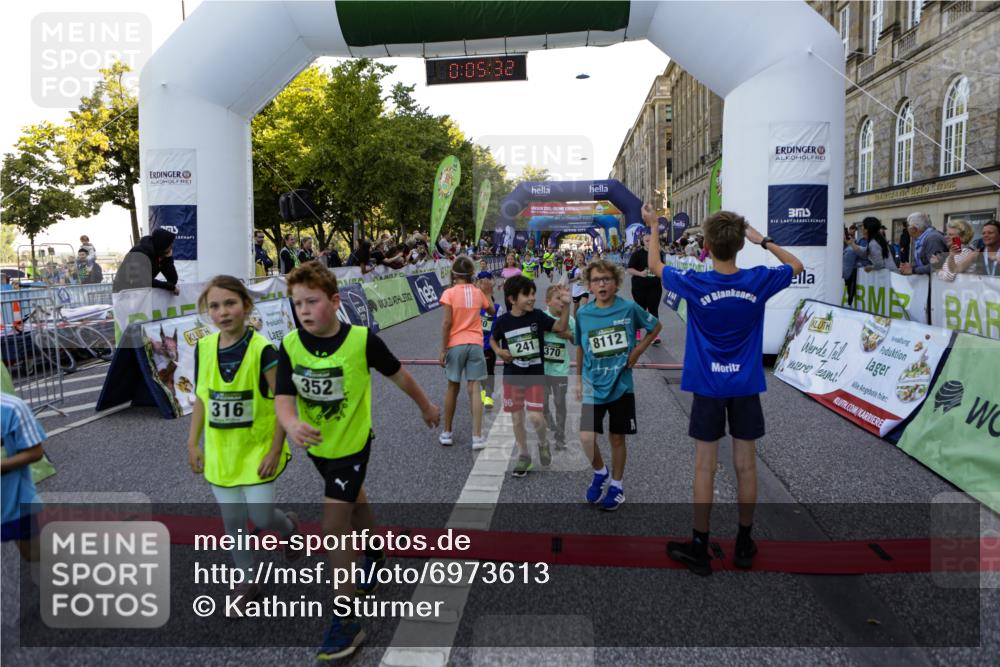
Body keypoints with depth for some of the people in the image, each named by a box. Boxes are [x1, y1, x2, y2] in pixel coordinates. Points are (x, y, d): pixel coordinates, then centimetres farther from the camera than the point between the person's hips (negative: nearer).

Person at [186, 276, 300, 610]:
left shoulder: (262, 349, -19)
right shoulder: (204, 348, -4)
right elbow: (201, 398, 8)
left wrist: (275, 451, -15)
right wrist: (193, 444, 7)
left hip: (257, 448, -4)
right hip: (220, 451, 5)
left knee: (261, 517, -1)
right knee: (232, 520, 11)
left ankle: (289, 526, 35)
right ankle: (248, 581, 31)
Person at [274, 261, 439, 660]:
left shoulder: (361, 340, -23)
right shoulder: (290, 345, -14)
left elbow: (398, 375, -7)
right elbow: (283, 397, -19)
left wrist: (425, 406, 8)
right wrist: (292, 424, -42)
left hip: (352, 443, -5)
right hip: (318, 445, 5)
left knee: (332, 527, -10)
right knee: (354, 501, 28)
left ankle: (347, 624, 3)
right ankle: (374, 556, 57)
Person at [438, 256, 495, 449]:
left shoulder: (449, 293, -6)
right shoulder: (478, 292, 5)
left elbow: (446, 322, -12)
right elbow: (492, 312, 21)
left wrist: (443, 349, -8)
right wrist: (487, 293, 29)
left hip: (455, 345, -1)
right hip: (475, 345, 1)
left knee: (452, 388, 12)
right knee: (474, 389, 0)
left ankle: (447, 433, 22)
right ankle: (477, 437, -3)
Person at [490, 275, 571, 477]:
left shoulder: (537, 316, -8)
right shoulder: (503, 321, -6)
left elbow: (561, 327, -11)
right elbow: (493, 339, 12)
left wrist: (566, 305, -24)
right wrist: (499, 351, -8)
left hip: (535, 376, -1)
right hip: (512, 377, 2)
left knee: (535, 417, -11)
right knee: (517, 419, 9)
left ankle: (543, 443, 21)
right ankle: (523, 456, 28)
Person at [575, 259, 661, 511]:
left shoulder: (629, 308, -8)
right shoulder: (583, 313, -3)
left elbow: (656, 326, 8)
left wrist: (637, 351, -1)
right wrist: (579, 379, 13)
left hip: (621, 385, -1)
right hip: (593, 386, 1)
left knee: (617, 438, 9)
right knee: (586, 438, -9)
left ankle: (616, 484, 30)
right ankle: (599, 471, 21)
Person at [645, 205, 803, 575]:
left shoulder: (694, 284, -14)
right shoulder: (758, 281, -8)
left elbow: (655, 265, 5)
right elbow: (796, 266, 13)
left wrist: (652, 225, 18)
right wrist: (763, 241, 12)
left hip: (708, 387, -2)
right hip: (746, 386, 2)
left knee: (705, 467, 5)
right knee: (745, 465, 11)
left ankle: (700, 549, 14)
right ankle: (744, 545, 24)